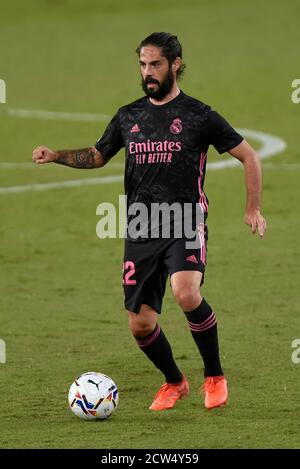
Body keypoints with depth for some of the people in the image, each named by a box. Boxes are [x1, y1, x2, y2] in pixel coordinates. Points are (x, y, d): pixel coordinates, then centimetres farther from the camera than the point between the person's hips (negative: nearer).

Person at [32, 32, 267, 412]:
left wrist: (253, 208, -2)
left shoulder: (198, 115, -2)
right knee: (140, 325, 2)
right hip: (140, 231, 5)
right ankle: (174, 382, 30)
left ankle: (214, 377, -10)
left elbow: (248, 156, 5)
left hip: (185, 226, -5)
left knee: (186, 294, -31)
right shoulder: (128, 117, 11)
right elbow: (97, 156, 26)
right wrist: (56, 156, 9)